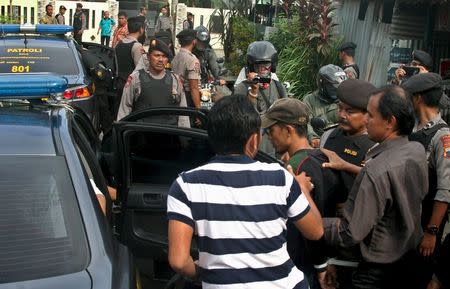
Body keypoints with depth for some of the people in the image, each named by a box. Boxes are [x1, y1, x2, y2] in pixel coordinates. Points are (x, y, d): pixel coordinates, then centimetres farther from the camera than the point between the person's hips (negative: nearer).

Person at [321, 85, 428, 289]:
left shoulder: (376, 171, -32)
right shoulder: (417, 150, -8)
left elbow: (349, 234, -28)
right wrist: (347, 167, 5)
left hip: (379, 272, -7)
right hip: (412, 256, 8)